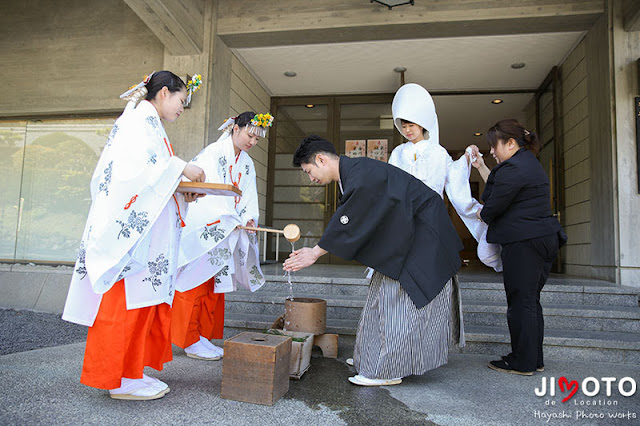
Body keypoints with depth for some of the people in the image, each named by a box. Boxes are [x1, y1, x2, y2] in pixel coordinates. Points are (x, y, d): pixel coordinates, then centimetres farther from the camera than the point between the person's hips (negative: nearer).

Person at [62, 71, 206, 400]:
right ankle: (119, 379, 0)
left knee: (146, 297, 8)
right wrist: (181, 167, -14)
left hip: (149, 228, 10)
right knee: (127, 298, -7)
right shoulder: (137, 119, -3)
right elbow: (132, 164, -19)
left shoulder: (152, 126, 25)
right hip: (131, 225, -10)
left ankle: (131, 372, 15)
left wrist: (184, 193, 10)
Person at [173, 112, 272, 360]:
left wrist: (249, 218, -10)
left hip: (225, 234, 8)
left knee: (215, 285, 9)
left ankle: (204, 337, 18)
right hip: (202, 227, -7)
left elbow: (248, 197, 9)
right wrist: (234, 220, -20)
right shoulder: (213, 153, -8)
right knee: (196, 282, -3)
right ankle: (190, 341, 6)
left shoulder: (247, 164, 14)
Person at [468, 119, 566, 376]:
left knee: (520, 301, -3)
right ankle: (535, 359, 22)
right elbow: (498, 187, 25)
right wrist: (480, 165, 26)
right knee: (531, 301, 14)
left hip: (523, 243, -10)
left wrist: (480, 215, 8)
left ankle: (523, 362, 6)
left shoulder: (513, 168, -14)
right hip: (544, 239, 10)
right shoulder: (530, 163, 20)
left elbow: (493, 207, -13)